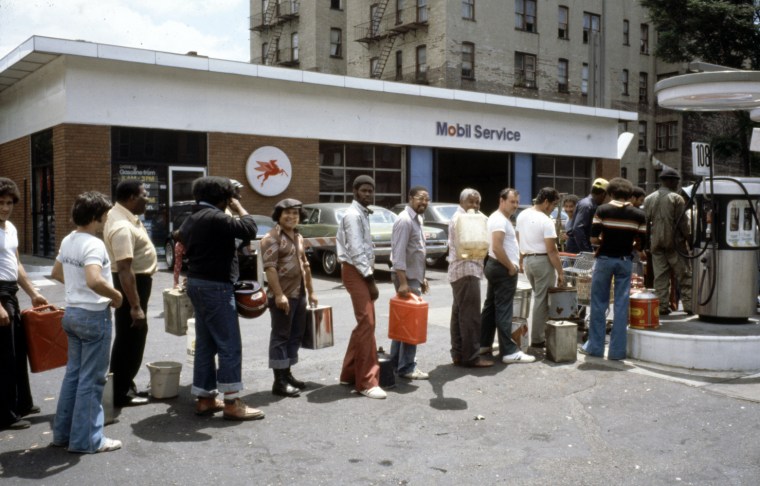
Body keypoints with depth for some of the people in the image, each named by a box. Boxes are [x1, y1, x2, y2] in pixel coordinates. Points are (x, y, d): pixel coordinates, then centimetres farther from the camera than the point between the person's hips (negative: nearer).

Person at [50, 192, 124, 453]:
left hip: (72, 312, 9)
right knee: (91, 379, 1)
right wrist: (116, 295, -20)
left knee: (73, 373, 18)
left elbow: (56, 273, 21)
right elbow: (94, 280, -35)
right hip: (94, 316, -9)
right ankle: (86, 439, 9)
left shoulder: (67, 241, 8)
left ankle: (63, 432, 26)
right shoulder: (94, 244, -21)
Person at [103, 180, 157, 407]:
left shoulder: (125, 216, 7)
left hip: (138, 280, 11)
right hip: (131, 283, -11)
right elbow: (124, 269, -32)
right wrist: (135, 306, -33)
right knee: (129, 339, -2)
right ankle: (120, 393, 8)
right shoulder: (122, 226, -27)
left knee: (133, 337, 18)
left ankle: (125, 386, 29)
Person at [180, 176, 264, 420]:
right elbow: (249, 229, -23)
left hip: (197, 283, 10)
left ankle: (204, 398, 18)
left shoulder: (192, 219, 15)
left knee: (205, 344, 13)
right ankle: (232, 402, -4)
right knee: (229, 345, -6)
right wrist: (239, 208, -6)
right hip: (215, 286, -10)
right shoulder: (215, 217, -18)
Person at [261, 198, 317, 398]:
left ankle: (287, 374, 25)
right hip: (283, 295, -9)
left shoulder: (298, 237, 16)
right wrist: (278, 294, -24)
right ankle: (279, 381, 1)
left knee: (296, 335, 14)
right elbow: (269, 268, -19)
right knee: (280, 336, -4)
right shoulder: (272, 237, -11)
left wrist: (310, 291, 21)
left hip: (299, 294, 9)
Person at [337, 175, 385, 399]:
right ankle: (366, 381, -8)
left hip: (363, 271, 10)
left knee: (365, 323, 13)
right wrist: (370, 278, -19)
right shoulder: (353, 215, -14)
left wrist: (370, 275, 12)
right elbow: (356, 251, -20)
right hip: (355, 272, -10)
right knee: (366, 324, -12)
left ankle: (349, 374, 22)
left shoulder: (363, 214, 17)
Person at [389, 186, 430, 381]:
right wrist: (403, 282, -28)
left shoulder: (416, 219, 15)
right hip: (406, 277, -10)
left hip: (414, 276, 10)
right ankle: (406, 367, 1)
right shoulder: (404, 220, -16)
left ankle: (396, 363, 22)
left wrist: (421, 277, 19)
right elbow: (399, 253, -23)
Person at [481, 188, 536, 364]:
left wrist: (511, 265, 15)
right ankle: (509, 352, -8)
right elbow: (497, 248, -26)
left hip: (497, 267, 11)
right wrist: (511, 267, -18)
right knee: (503, 310, -9)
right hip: (503, 269, -11)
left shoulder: (500, 218, 16)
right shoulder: (500, 219, -17)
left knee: (491, 306, 14)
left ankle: (483, 343, 22)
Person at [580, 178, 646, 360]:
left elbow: (593, 239, -9)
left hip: (604, 259, -1)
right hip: (624, 261, 2)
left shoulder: (602, 210, -6)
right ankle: (617, 350, 7)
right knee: (621, 305, 5)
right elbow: (642, 241, 0)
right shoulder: (639, 214, 0)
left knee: (599, 304, 8)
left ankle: (595, 346, 13)